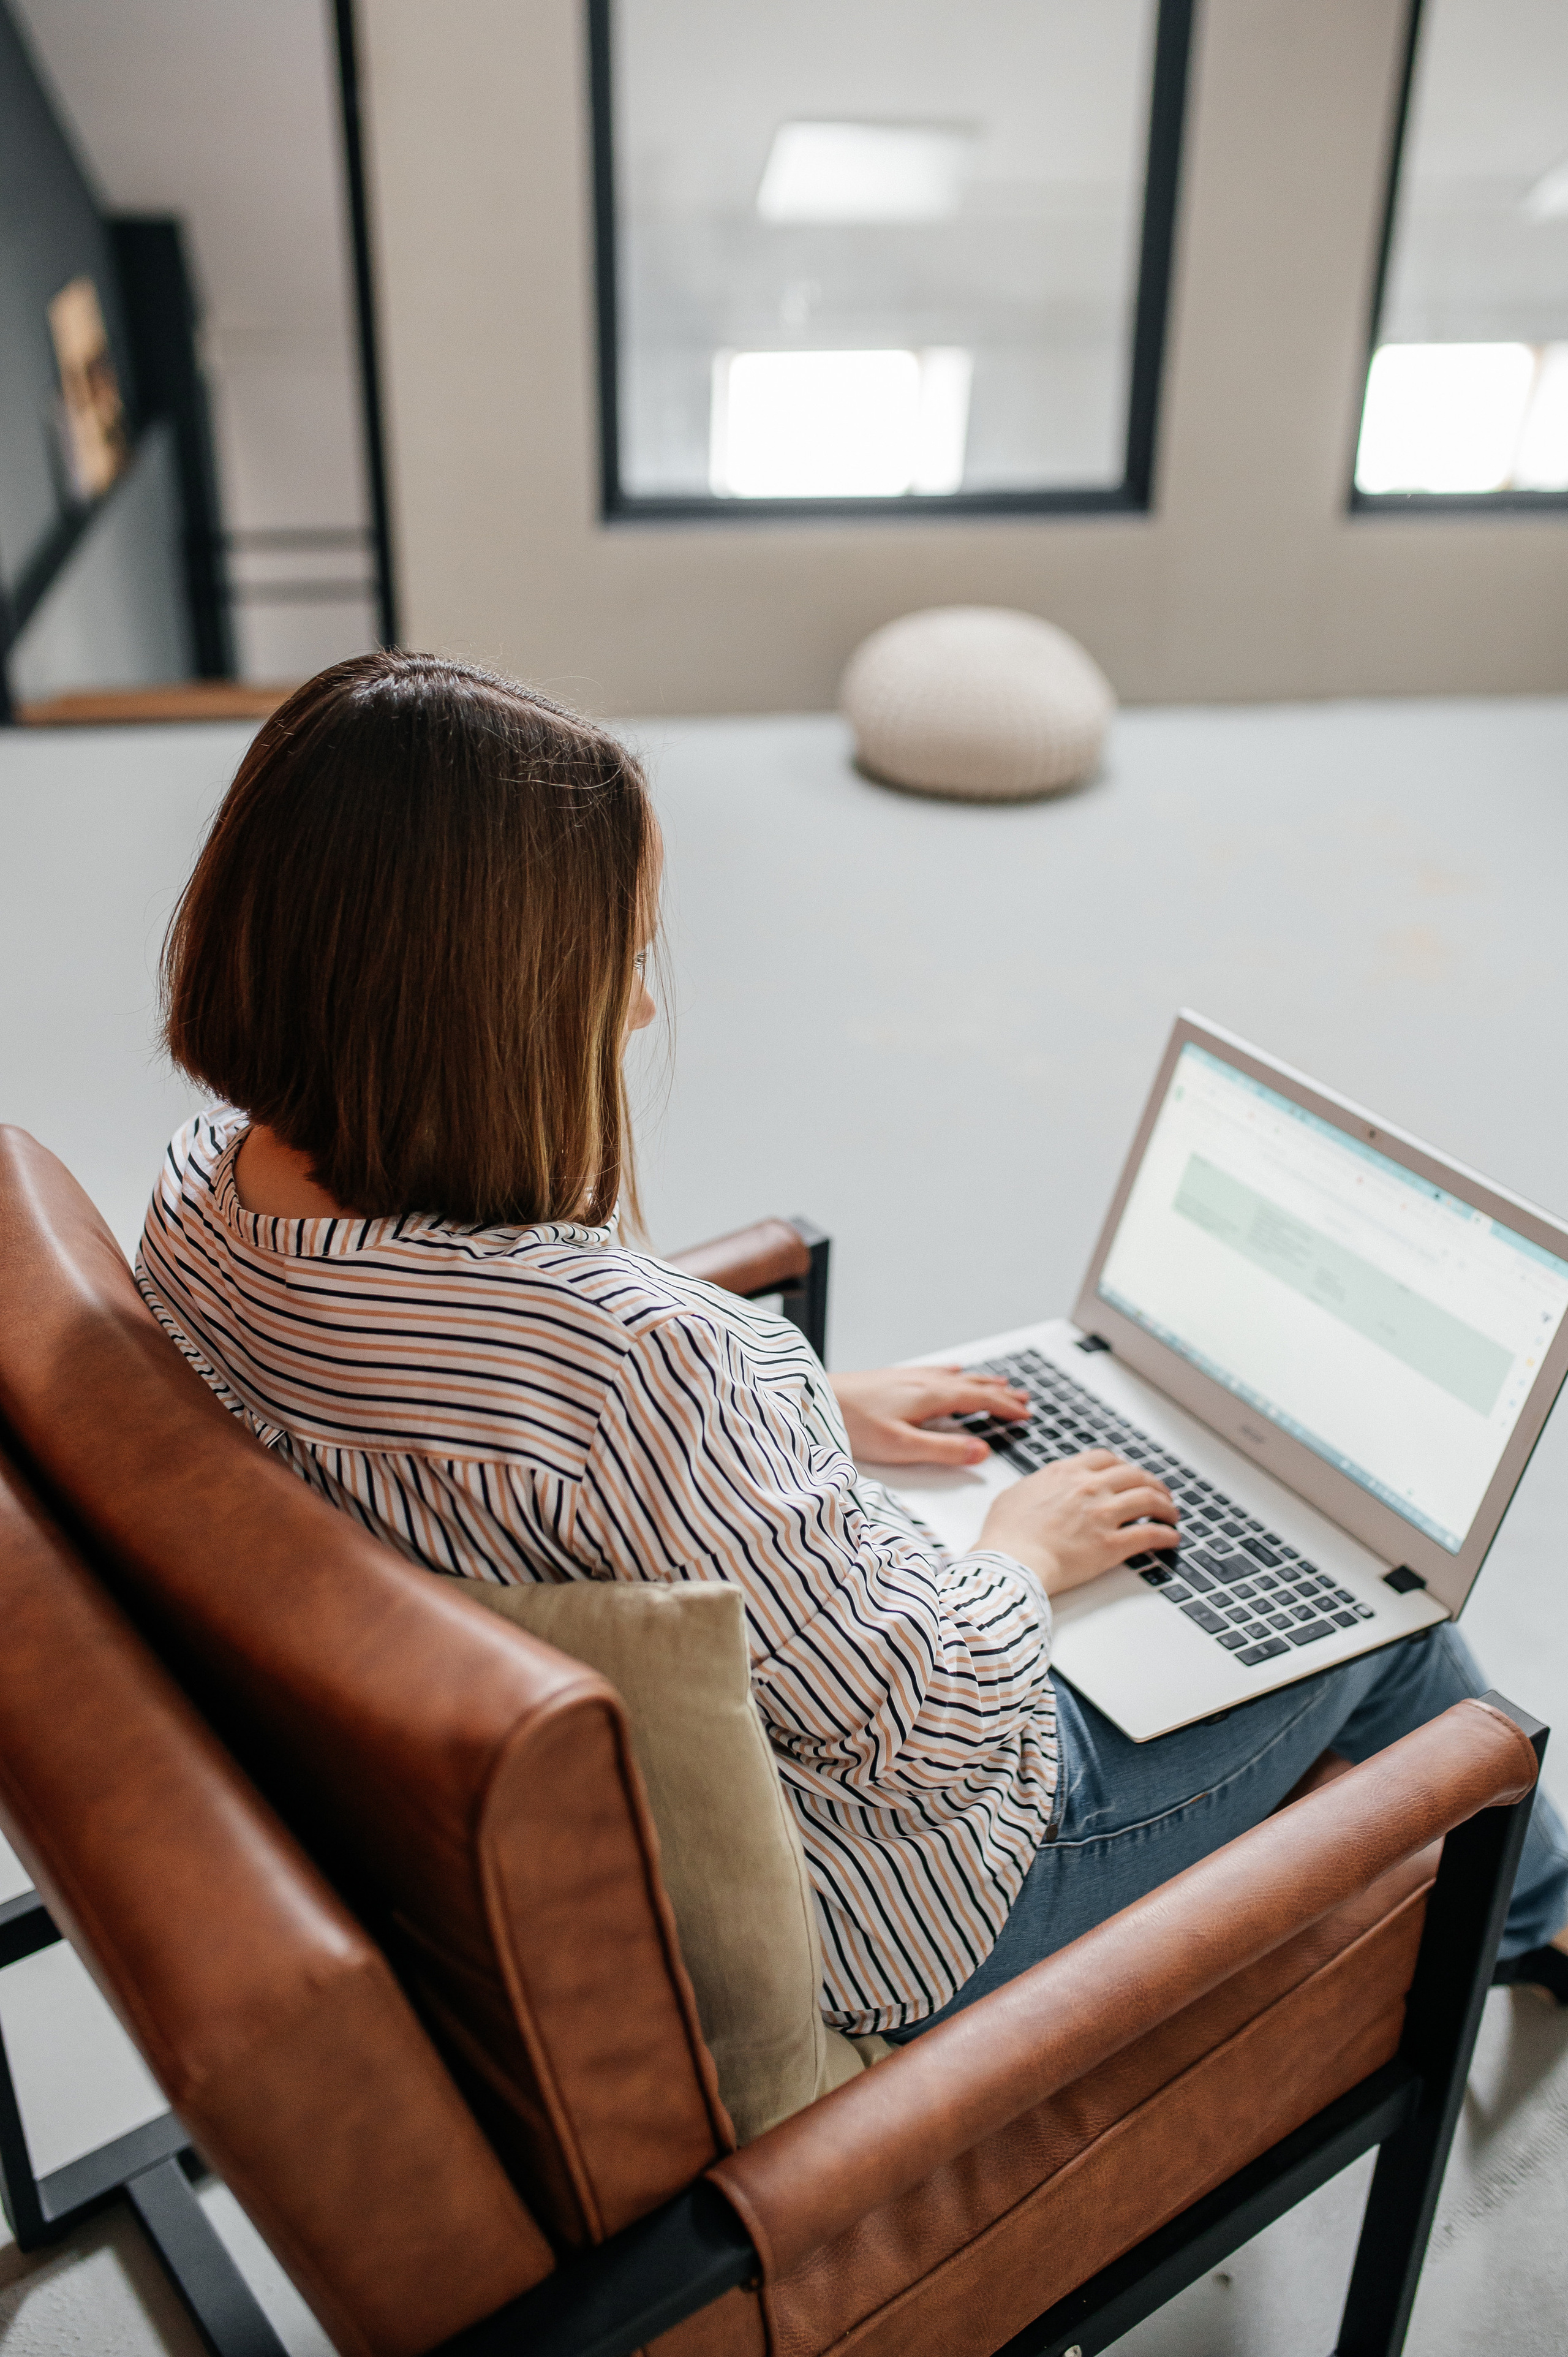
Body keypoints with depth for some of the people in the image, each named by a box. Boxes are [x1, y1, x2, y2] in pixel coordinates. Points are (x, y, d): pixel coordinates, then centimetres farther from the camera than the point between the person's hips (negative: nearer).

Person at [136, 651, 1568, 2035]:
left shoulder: (206, 1194, -12)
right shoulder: (611, 1350, -41)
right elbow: (931, 1730, -28)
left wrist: (814, 1407, 7)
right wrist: (1026, 1547, -7)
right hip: (867, 1913, -8)